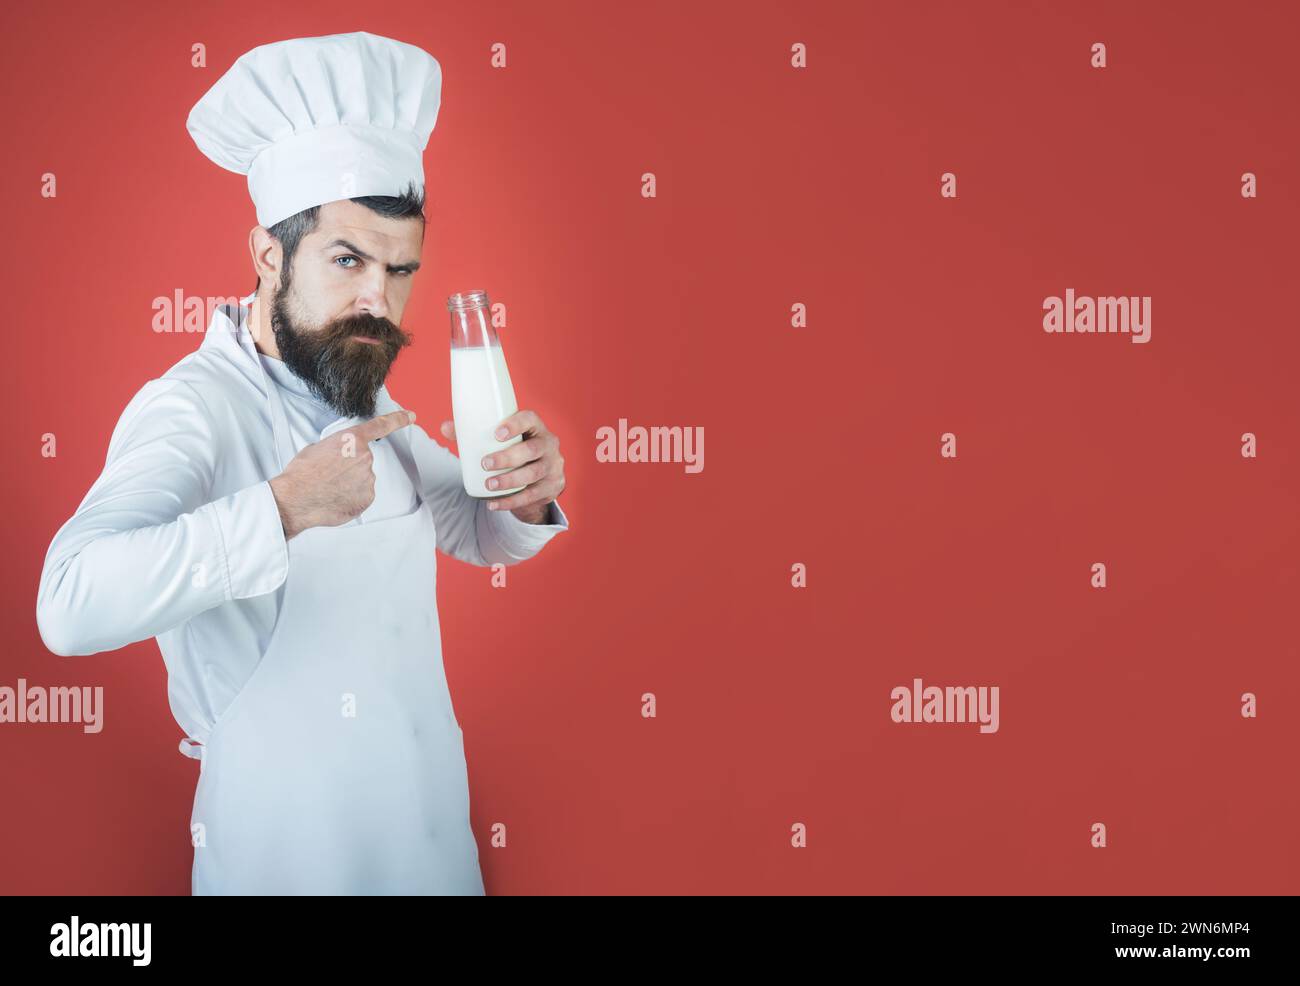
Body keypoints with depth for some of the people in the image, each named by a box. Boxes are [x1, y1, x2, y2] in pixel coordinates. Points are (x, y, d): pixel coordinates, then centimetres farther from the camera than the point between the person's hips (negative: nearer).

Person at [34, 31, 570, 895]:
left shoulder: (363, 395, 4)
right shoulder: (193, 406, -21)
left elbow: (474, 531, 13)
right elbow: (73, 603, -36)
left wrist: (525, 497, -9)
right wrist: (284, 507, -43)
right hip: (289, 844, -7)